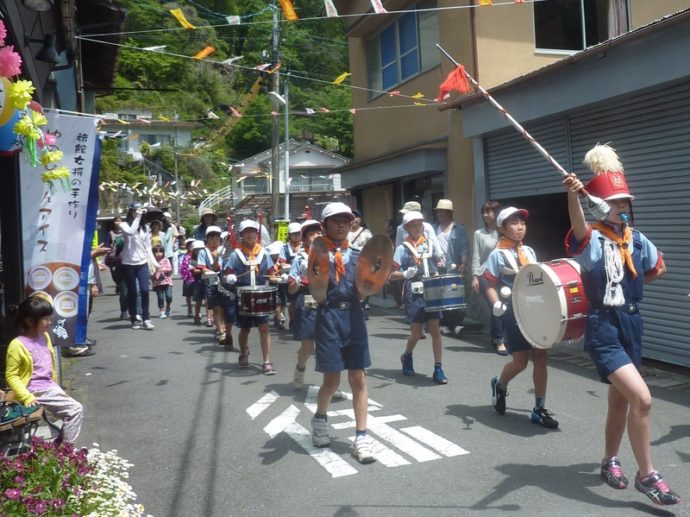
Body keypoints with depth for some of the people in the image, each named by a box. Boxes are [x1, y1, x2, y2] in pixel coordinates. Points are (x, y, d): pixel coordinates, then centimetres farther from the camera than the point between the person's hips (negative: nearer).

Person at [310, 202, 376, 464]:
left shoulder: (355, 253, 12)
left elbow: (362, 291, 12)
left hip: (354, 315, 4)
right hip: (329, 315, -3)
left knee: (358, 377, 1)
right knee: (332, 379, 4)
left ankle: (361, 435, 8)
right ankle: (320, 418, 33)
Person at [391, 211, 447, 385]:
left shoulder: (430, 245, 10)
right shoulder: (402, 249, -2)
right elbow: (392, 274, -5)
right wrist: (405, 274, -22)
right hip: (414, 294, -3)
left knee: (436, 330, -1)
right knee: (416, 333, 5)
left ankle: (438, 369, 6)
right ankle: (407, 356, 35)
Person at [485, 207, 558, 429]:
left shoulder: (529, 251, 11)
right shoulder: (497, 255, -6)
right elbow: (491, 286, -7)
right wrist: (497, 304, -24)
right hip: (514, 312, -5)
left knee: (541, 356, 2)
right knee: (521, 361, -2)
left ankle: (539, 409, 12)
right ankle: (499, 385, 30)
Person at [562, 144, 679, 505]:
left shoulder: (637, 240, 6)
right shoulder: (592, 240, -14)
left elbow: (658, 268, 26)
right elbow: (578, 227, -40)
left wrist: (630, 284, 13)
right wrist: (573, 195, -57)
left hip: (632, 325, 7)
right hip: (604, 328, -7)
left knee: (620, 400, 18)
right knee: (641, 398, -17)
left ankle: (610, 462, 39)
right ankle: (647, 475, 1)